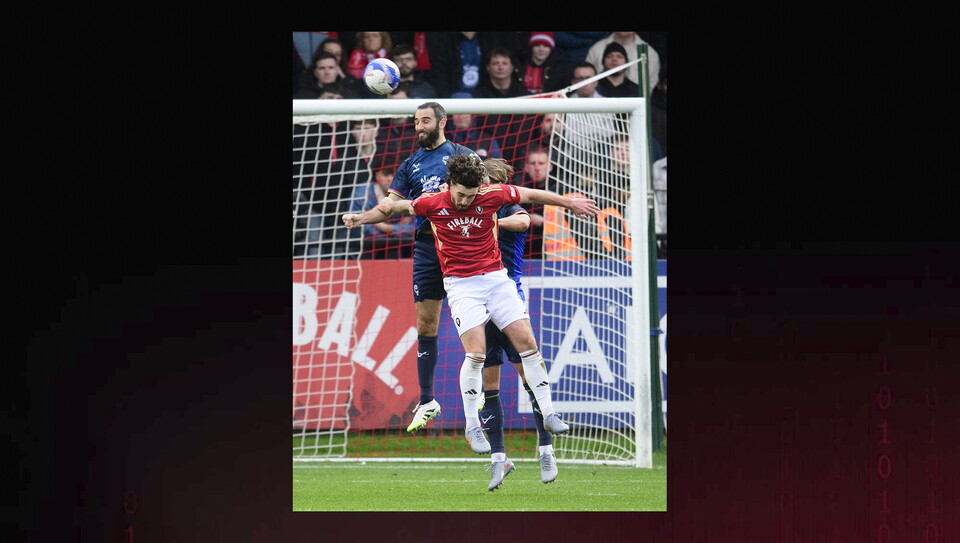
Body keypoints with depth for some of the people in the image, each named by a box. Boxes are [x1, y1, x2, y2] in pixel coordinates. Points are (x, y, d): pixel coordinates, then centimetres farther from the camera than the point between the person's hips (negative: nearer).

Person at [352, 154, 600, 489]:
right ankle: (472, 427, -7)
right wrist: (360, 217, 14)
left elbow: (531, 195, 8)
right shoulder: (433, 204, -7)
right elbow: (395, 206, 11)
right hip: (461, 285, -2)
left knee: (526, 342, -5)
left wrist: (570, 203, 15)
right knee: (475, 352, -17)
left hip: (496, 278, 2)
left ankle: (548, 414, 4)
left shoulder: (492, 196, -6)